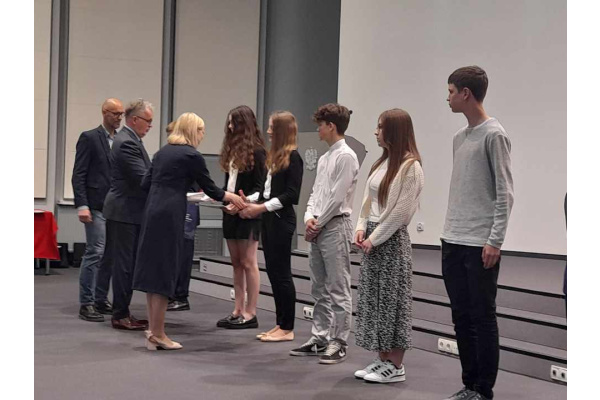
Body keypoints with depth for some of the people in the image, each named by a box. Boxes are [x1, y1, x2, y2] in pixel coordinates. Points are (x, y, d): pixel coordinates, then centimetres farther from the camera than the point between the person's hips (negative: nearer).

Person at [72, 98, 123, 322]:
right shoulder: (89, 138, -3)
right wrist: (82, 206, -15)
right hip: (97, 207, -6)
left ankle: (101, 300, 17)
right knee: (95, 253, -8)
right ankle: (86, 304, -3)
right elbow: (78, 175, -7)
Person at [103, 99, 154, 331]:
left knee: (127, 264, 13)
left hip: (129, 211, 10)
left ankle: (122, 312, 19)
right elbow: (143, 178, -22)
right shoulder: (127, 143, -17)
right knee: (124, 264, -4)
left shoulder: (130, 140, 16)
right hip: (125, 212, -10)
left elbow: (144, 175, 18)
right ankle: (120, 316, 2)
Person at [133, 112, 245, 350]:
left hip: (152, 212, 8)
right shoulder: (192, 156, -4)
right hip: (170, 215, -7)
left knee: (151, 269, 10)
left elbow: (146, 184, 14)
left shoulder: (163, 152, 16)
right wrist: (230, 197, 20)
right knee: (164, 272, -3)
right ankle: (157, 335, 1)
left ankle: (153, 330, 15)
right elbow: (209, 188, 3)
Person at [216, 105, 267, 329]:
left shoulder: (256, 151, -9)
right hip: (230, 211, 8)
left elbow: (260, 187, -11)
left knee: (248, 263, -4)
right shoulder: (232, 149, 13)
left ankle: (250, 314, 0)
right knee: (236, 263, 10)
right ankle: (238, 311, 14)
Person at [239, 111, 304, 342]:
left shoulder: (292, 157, -11)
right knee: (273, 271, 10)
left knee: (281, 273, -3)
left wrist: (262, 207, -17)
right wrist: (250, 204, 5)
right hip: (269, 219, 8)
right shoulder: (274, 156, 13)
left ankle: (287, 329, 5)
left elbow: (291, 195, -16)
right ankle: (280, 324, 18)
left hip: (281, 220, -8)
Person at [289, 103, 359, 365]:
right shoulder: (324, 158, 16)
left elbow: (337, 197, -16)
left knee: (338, 289, -4)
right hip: (318, 228, 9)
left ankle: (338, 343, 0)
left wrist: (318, 224, -10)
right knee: (319, 289, 13)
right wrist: (309, 218, 1)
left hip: (335, 226, -9)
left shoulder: (346, 156, -11)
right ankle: (319, 338, 20)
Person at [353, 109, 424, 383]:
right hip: (372, 238, 8)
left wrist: (375, 238, -14)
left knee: (392, 299, -2)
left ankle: (396, 366, 7)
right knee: (373, 298, 11)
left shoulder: (410, 165, -13)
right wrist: (362, 228, 1)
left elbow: (401, 211, -17)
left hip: (392, 239, -8)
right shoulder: (382, 162, 12)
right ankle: (382, 359, 20)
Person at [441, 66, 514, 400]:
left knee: (483, 318, -2)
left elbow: (504, 193, -12)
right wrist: (450, 234, 16)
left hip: (480, 245, -8)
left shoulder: (494, 135, -9)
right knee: (462, 317, 11)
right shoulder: (459, 138, 16)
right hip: (453, 242, 8)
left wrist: (495, 241, -16)